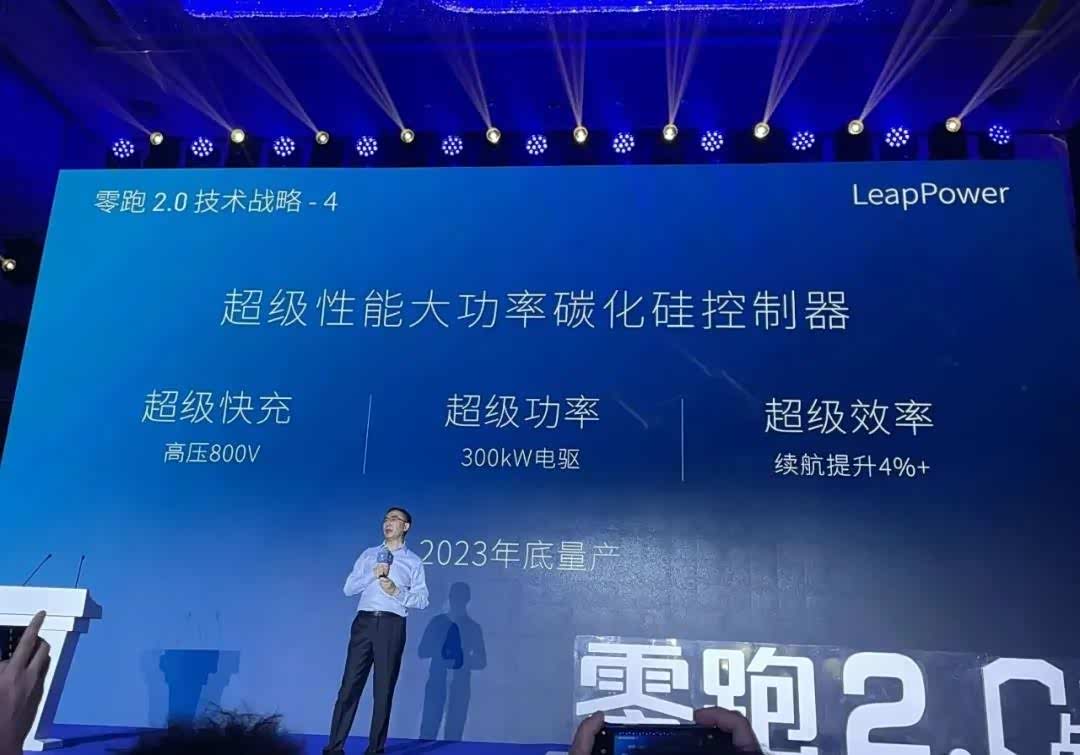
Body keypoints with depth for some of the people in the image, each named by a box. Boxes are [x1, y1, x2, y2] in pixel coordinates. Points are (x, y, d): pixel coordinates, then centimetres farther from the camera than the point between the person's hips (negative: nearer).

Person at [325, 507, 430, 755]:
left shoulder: (413, 561, 8)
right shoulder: (368, 555, 15)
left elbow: (422, 600, 2)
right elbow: (348, 588, 8)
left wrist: (396, 592, -12)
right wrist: (372, 575, -7)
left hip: (391, 626, -1)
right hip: (364, 622, 2)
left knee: (384, 689, 2)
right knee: (350, 685, -2)